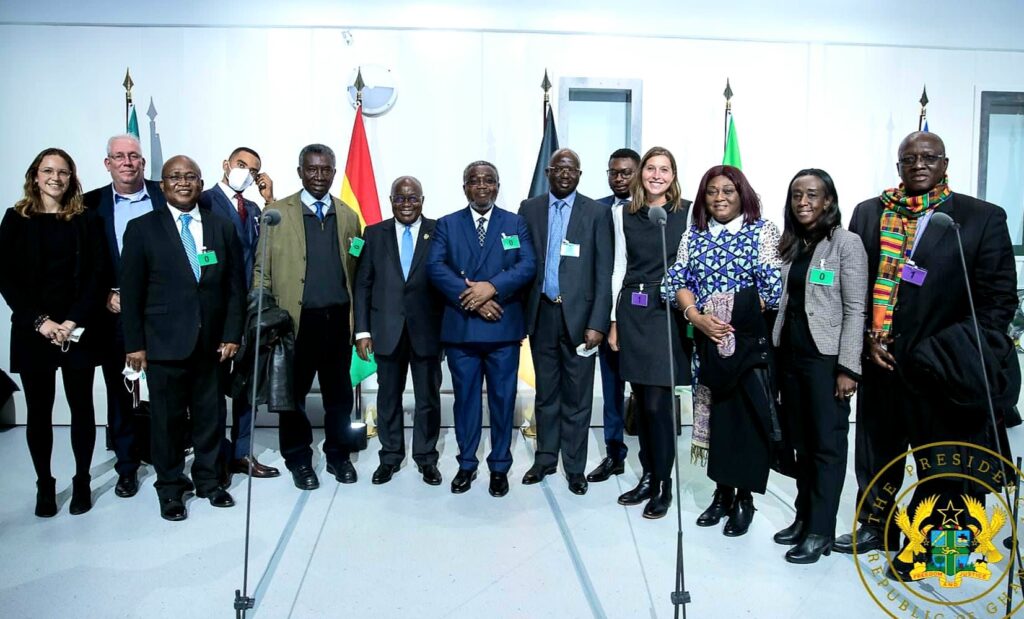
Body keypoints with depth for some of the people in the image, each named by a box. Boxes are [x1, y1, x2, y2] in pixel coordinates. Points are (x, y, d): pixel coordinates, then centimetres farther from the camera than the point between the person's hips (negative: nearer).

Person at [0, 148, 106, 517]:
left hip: (79, 329, 0)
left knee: (82, 408, 5)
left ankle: (82, 482, 17)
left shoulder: (86, 220, 4)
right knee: (39, 412, 6)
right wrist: (40, 321, -11)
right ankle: (44, 485, 19)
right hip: (32, 330, 0)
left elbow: (96, 275, -1)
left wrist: (74, 321, -12)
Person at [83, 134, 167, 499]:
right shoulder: (92, 204, 4)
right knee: (119, 390, 9)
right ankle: (127, 465, 22)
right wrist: (106, 295, -8)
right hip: (115, 310, 1)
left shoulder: (165, 196, 3)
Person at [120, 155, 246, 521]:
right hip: (164, 343, -2)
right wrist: (135, 344, -4)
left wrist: (231, 335, 1)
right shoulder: (142, 229, 0)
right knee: (167, 419, 7)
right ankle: (170, 488, 24)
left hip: (211, 343, 2)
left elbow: (235, 286, 6)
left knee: (209, 417, 11)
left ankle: (208, 480, 28)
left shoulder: (222, 228, 7)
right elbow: (131, 291, -1)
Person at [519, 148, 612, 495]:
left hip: (578, 315, -2)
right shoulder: (529, 209, 7)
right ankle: (545, 459, 28)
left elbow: (603, 272, -4)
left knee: (577, 397, 6)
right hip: (541, 314, 2)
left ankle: (575, 467, 19)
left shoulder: (597, 213, 0)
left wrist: (597, 322, -11)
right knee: (545, 392, 14)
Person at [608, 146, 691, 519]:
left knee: (658, 402, -3)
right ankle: (647, 477, 25)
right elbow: (619, 268, 10)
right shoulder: (624, 214, 8)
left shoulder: (688, 212, -1)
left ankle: (662, 486, 13)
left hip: (668, 312, -3)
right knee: (641, 400, 10)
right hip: (632, 313, 3)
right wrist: (614, 320, 7)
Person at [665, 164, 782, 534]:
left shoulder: (762, 231, -1)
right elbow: (678, 281, 3)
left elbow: (773, 286, -9)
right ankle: (722, 492, 20)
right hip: (707, 341, 4)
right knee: (714, 412, 7)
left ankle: (744, 498, 12)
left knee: (745, 415, -2)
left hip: (749, 340, -3)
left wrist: (734, 321, -16)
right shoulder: (693, 235, 10)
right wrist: (697, 317, -15)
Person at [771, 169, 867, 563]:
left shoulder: (846, 243, -6)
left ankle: (821, 530, 10)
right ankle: (804, 517, 24)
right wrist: (774, 351, 7)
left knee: (827, 443, 2)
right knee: (801, 440, 12)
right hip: (790, 353, 6)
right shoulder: (789, 244, 12)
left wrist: (848, 367, -14)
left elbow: (855, 309, -10)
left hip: (825, 356, -6)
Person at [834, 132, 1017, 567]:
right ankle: (875, 526, 35)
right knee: (876, 451, 16)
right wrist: (867, 338, -5)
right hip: (881, 362, 3)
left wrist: (965, 354, -11)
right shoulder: (868, 214, 5)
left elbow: (999, 298, -4)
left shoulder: (984, 218, -3)